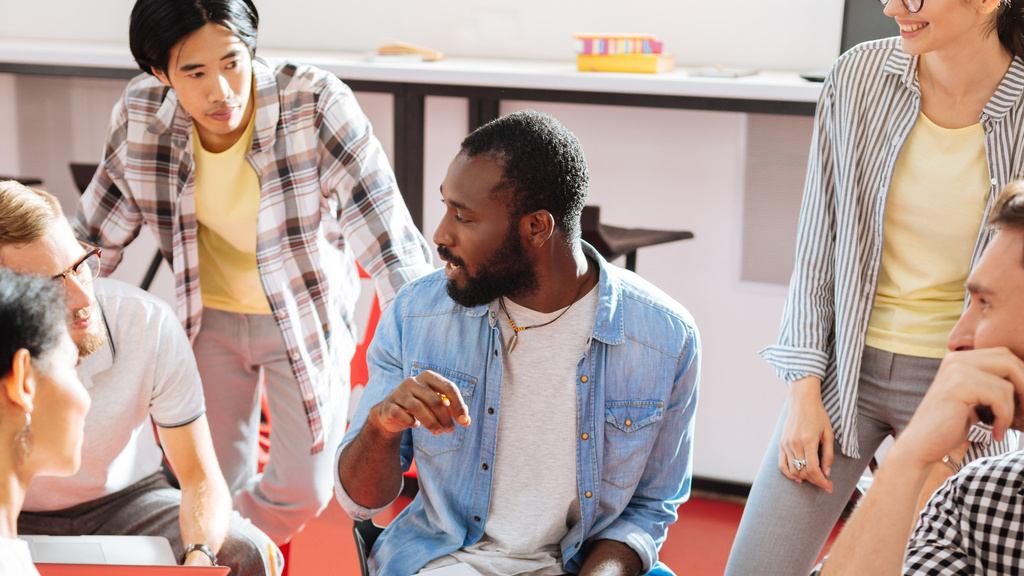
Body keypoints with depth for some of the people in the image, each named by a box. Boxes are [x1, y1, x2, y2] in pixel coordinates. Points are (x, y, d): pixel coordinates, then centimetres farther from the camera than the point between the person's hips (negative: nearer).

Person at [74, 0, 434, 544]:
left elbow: (389, 241, -32)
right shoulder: (140, 114, -18)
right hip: (209, 317, 2)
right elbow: (99, 230, 0)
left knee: (304, 489, 3)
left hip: (306, 313, -2)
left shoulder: (318, 105, -31)